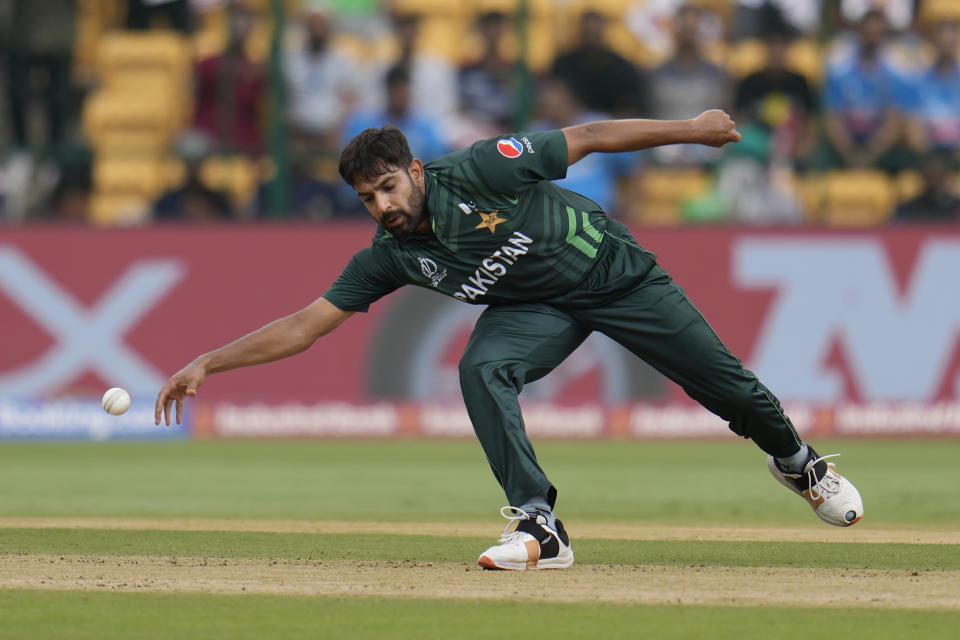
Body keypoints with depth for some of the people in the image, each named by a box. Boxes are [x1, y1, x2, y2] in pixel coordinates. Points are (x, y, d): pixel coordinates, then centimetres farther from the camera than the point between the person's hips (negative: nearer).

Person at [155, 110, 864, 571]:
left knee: (720, 379, 3)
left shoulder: (480, 171, -30)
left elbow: (589, 137, -21)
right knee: (482, 370, -27)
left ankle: (794, 459, 36)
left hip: (615, 271, -3)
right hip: (537, 309, 3)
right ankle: (540, 528, -25)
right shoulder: (390, 257, -15)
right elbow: (304, 326, -13)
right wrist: (208, 363, -22)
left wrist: (692, 129, -17)